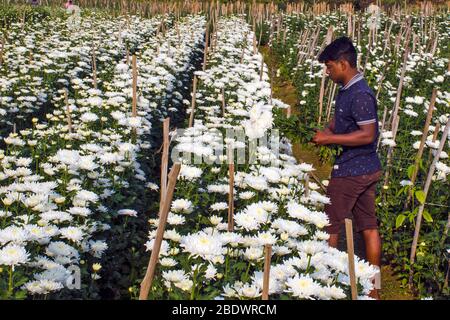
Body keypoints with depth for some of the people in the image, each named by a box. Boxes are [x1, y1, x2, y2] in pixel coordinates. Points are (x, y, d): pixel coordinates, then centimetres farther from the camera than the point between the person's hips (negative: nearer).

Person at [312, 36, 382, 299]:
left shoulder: (360, 94, -20)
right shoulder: (347, 90, 8)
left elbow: (368, 134, -25)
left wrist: (329, 138, -22)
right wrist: (328, 129, 3)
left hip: (351, 172, -9)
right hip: (368, 169, 9)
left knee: (330, 226, 4)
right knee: (369, 227, 13)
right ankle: (374, 289, 23)